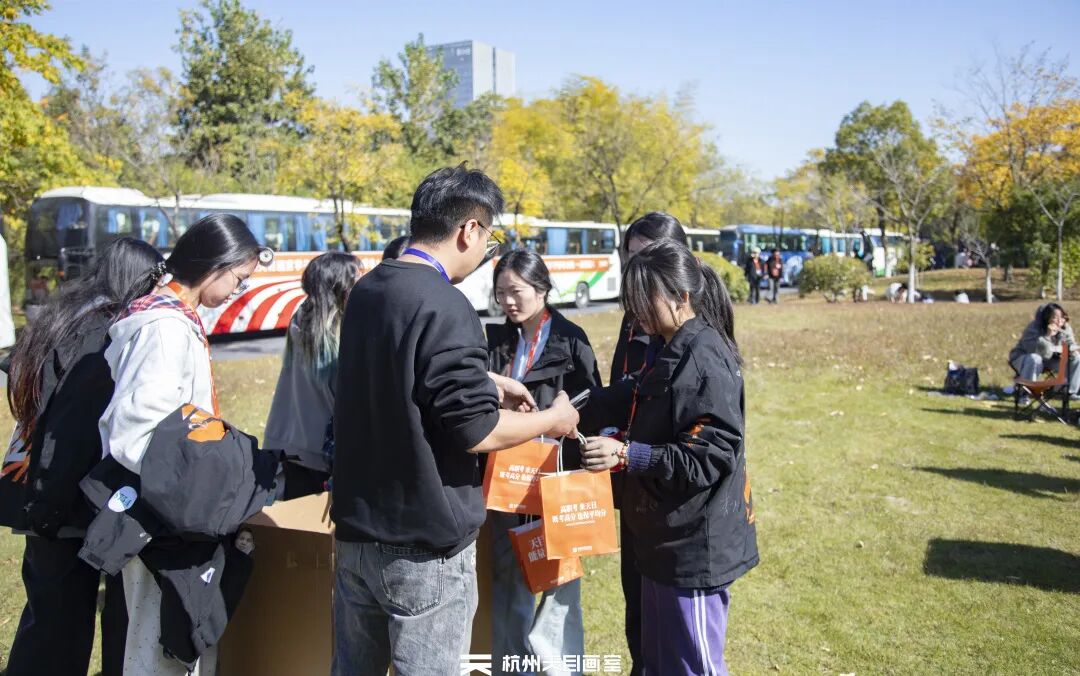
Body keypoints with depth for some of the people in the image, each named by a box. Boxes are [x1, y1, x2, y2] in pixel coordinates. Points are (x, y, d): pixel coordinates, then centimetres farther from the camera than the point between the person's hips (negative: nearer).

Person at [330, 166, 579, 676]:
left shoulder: (367, 290, 6)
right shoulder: (444, 307, -22)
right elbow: (476, 432, -20)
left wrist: (485, 380, 23)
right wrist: (551, 420, -4)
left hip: (357, 527, 8)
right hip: (424, 542, -8)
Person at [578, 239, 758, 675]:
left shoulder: (704, 360, -20)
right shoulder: (671, 353, 10)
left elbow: (710, 458, -25)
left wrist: (626, 455, -27)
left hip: (696, 546, -10)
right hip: (666, 537, 10)